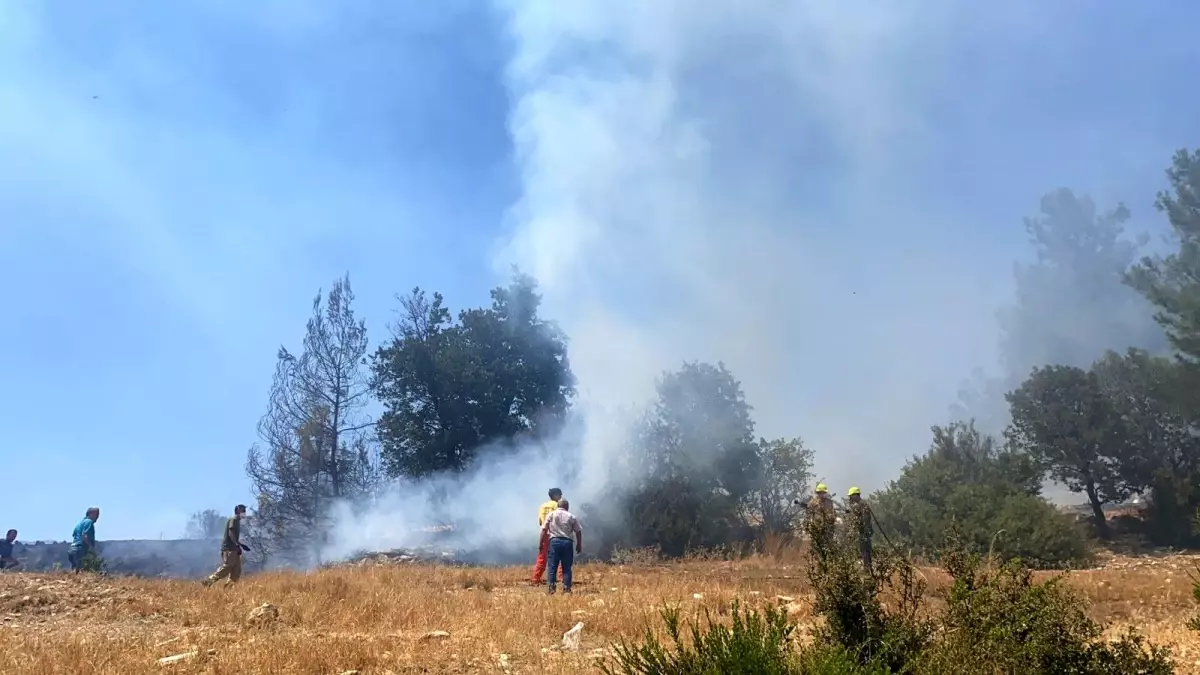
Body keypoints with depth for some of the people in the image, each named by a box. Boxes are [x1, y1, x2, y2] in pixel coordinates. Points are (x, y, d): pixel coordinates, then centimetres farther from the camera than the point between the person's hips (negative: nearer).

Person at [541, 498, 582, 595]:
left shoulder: (551, 514, 7)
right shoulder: (571, 516, 7)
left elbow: (544, 529, 1)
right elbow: (578, 532, 6)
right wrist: (579, 545, 16)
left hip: (555, 541, 0)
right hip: (567, 542, 0)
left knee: (553, 566, 4)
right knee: (567, 567, 6)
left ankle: (551, 588, -1)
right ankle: (566, 588, 3)